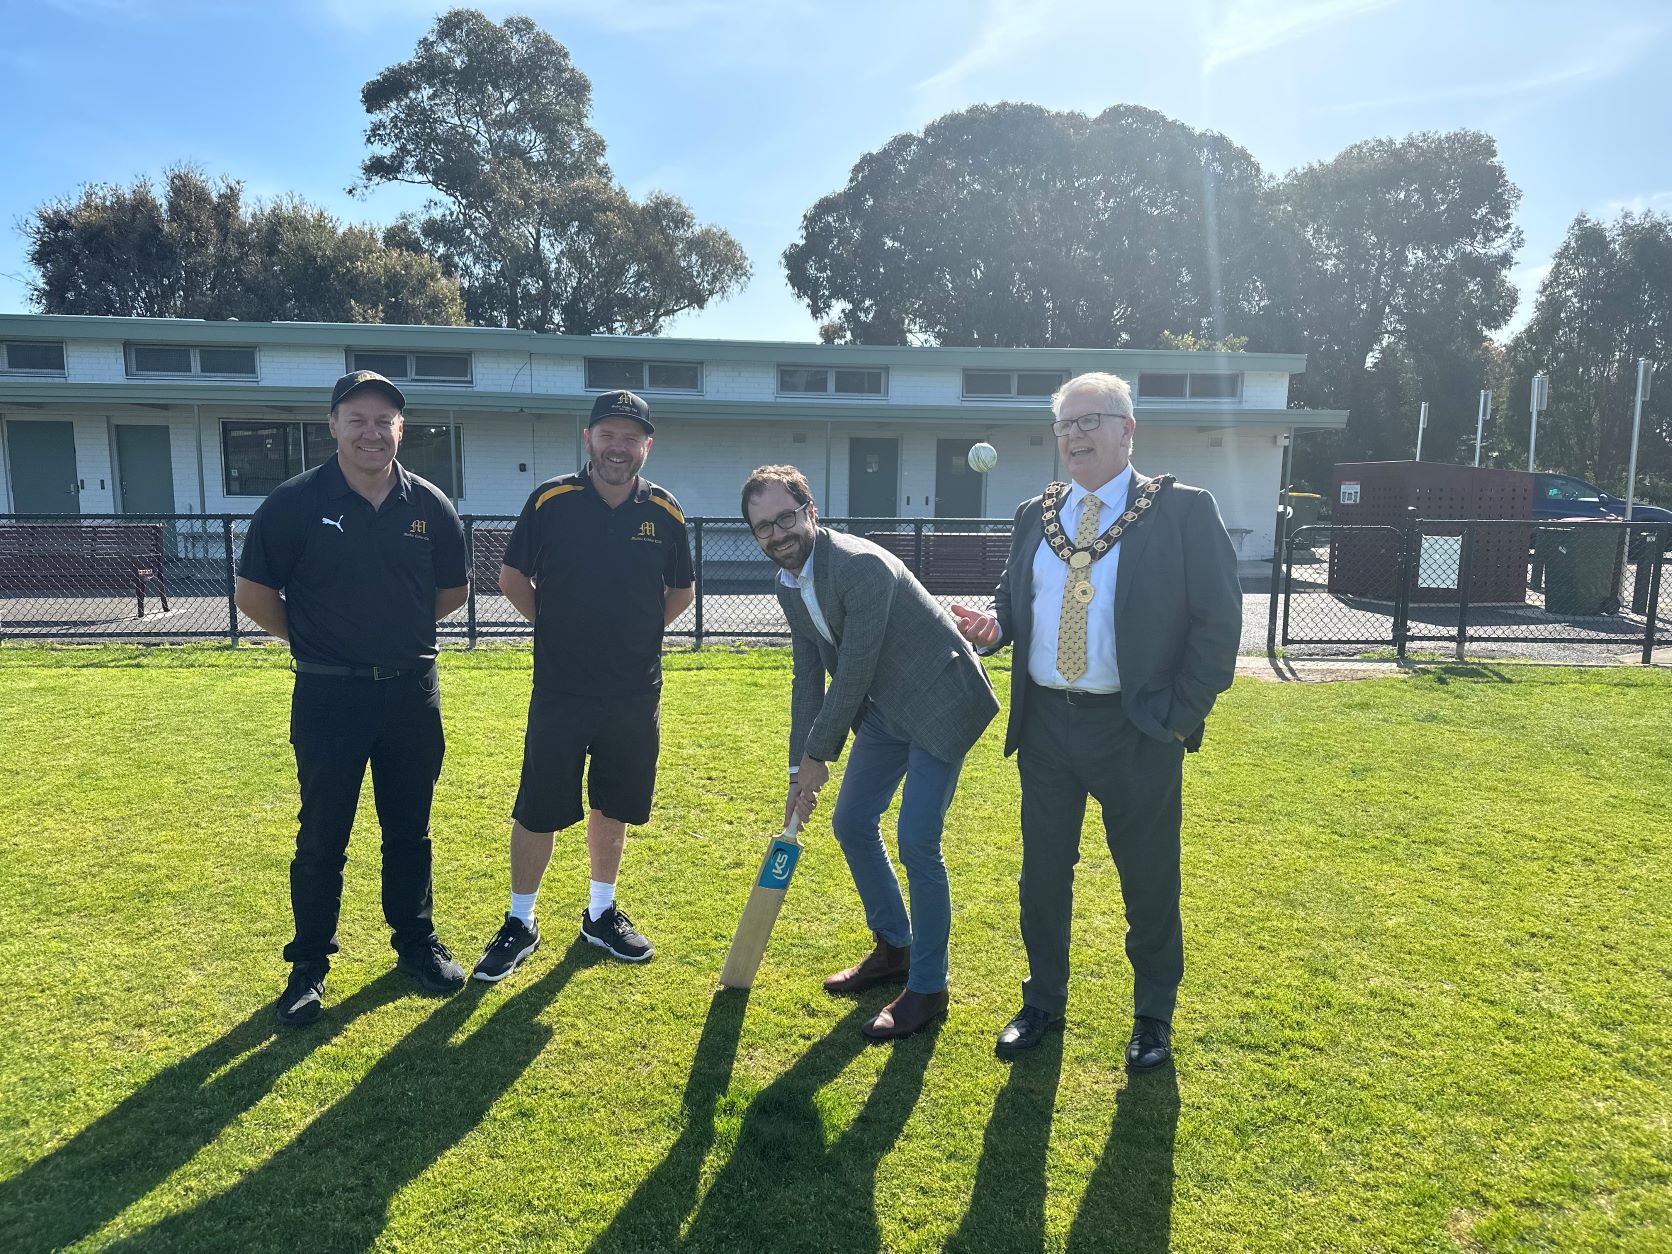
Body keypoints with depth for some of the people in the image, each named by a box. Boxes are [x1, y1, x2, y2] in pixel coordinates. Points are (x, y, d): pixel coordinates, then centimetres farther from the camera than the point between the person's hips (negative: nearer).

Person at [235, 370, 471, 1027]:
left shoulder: (429, 505, 1)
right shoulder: (296, 501, -7)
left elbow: (452, 591, 14)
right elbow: (253, 591, -1)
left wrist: (396, 628, 10)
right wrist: (313, 637, 4)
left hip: (412, 691, 3)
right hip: (328, 695, -2)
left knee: (410, 830, 14)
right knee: (321, 837, 6)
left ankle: (417, 943, 30)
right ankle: (309, 964, 22)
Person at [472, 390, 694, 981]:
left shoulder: (664, 512, 0)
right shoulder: (551, 500, -7)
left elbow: (681, 590, 14)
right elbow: (512, 577, 4)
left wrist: (639, 633, 8)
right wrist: (556, 628, 4)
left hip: (636, 693, 2)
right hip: (560, 689, -2)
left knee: (613, 807, 14)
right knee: (537, 811, 3)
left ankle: (601, 913, 32)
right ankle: (519, 923, 21)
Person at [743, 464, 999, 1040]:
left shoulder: (862, 566, -27)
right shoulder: (788, 585, 1)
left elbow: (854, 671, -25)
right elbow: (808, 677, 8)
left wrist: (818, 755, -13)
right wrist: (800, 768, 7)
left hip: (940, 702, -9)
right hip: (885, 708, 9)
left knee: (916, 842, -11)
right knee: (851, 823, 12)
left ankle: (928, 988, 8)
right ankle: (894, 947, 33)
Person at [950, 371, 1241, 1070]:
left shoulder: (1183, 511, -5)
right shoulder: (1036, 515, 10)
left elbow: (1217, 621, -6)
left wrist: (1180, 716, -11)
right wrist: (994, 626, -5)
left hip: (1137, 730, -4)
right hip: (1045, 723, 4)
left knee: (1149, 880, 10)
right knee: (1043, 872, 14)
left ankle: (1153, 1017, 31)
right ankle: (1043, 1003, 34)